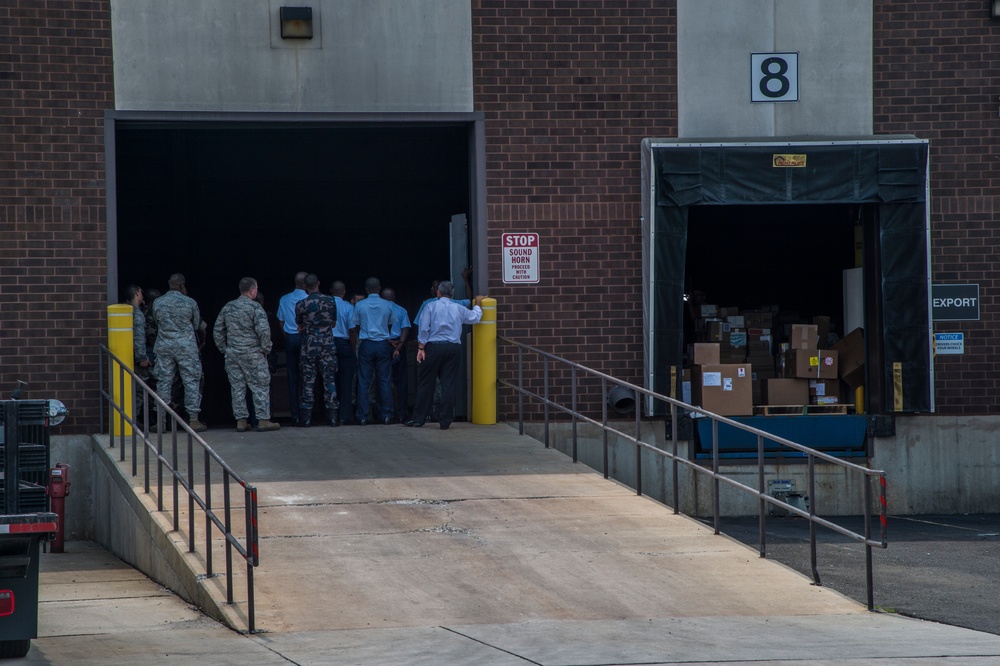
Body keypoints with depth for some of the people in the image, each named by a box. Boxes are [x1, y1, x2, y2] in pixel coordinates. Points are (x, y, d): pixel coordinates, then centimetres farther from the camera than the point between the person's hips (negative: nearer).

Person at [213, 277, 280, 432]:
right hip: (252, 354, -5)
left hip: (232, 354, 5)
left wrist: (224, 350, 19)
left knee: (237, 388, 9)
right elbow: (263, 330, -20)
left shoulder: (228, 307, 8)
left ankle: (241, 421, 9)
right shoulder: (254, 307, -11)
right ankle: (263, 420, 0)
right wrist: (266, 348, -7)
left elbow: (217, 331, 13)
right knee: (260, 387, 2)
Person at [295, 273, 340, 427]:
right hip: (328, 345, 1)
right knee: (329, 380, 5)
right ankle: (332, 417, 3)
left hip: (309, 346, -1)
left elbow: (299, 327, 7)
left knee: (308, 381, 3)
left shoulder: (301, 305, -6)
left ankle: (306, 418, 1)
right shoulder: (330, 302, -1)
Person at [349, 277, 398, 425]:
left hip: (366, 345, -1)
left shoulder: (360, 306, -1)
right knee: (384, 381, 5)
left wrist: (354, 346, 13)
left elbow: (354, 328, 4)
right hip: (383, 345, 1)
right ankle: (386, 415, 3)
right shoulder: (388, 306, 1)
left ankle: (362, 417, 0)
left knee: (364, 381, 1)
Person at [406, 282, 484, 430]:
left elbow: (424, 328, -6)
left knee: (426, 383, 4)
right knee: (449, 384, 2)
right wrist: (478, 304, 42)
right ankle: (445, 420, 0)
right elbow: (475, 317, 24)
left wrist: (421, 347, -4)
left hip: (434, 347, -2)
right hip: (453, 348, 2)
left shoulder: (431, 307, 0)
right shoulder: (459, 309, 8)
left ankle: (418, 418, 6)